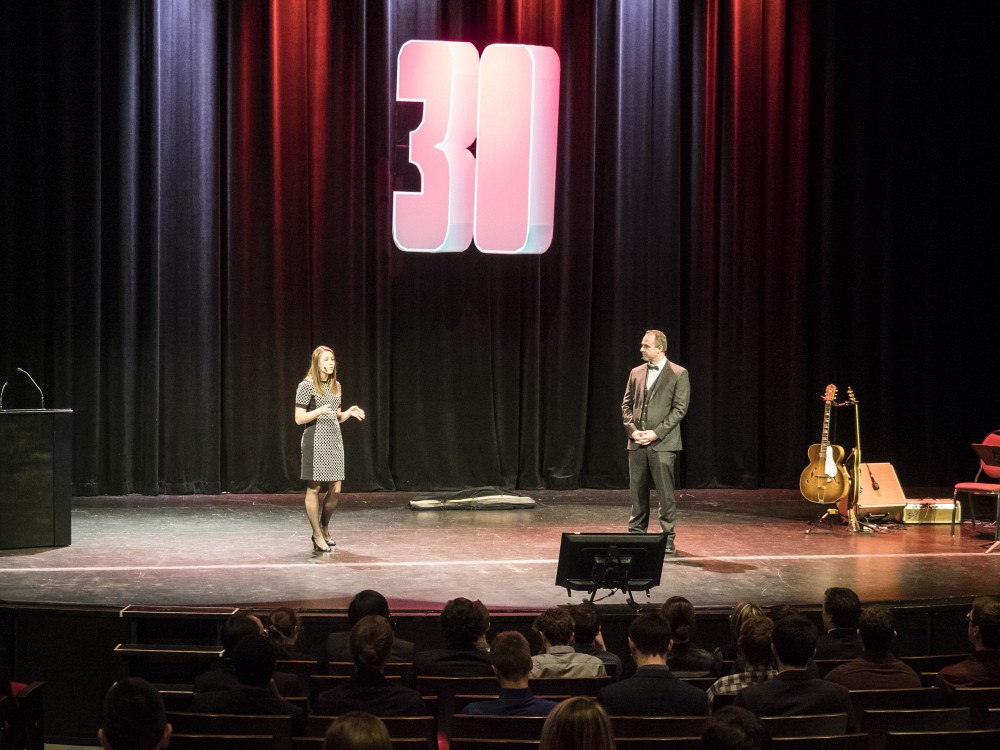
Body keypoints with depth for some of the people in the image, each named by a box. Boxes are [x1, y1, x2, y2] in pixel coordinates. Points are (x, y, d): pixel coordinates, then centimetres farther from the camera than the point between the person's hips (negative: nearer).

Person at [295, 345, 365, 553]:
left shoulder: (336, 386, 12)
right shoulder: (307, 386, -8)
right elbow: (299, 418, -10)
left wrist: (350, 412, 0)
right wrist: (320, 410, -24)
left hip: (334, 441, 6)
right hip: (315, 441, -6)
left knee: (335, 490, 5)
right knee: (314, 488, -1)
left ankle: (324, 529, 24)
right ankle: (318, 535, 7)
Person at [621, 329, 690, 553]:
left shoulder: (678, 374, -3)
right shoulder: (636, 373, 12)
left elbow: (680, 408, -7)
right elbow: (626, 404, 14)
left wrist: (656, 433, -14)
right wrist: (632, 430, -2)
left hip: (663, 443, -5)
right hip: (637, 442, 5)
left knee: (665, 493, -3)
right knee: (637, 492, 9)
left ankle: (668, 539, 2)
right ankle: (636, 534, 18)